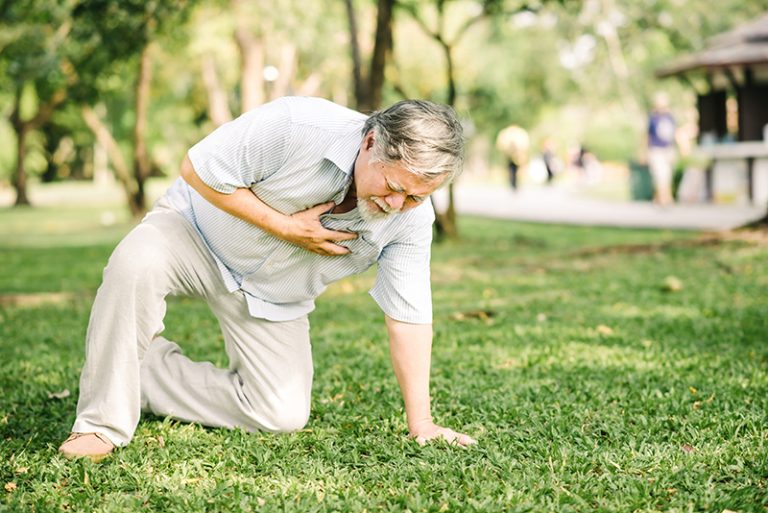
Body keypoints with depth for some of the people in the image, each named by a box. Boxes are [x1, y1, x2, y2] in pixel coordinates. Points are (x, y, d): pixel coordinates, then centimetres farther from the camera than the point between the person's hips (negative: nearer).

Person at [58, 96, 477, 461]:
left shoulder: (411, 218, -20)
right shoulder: (297, 127, -33)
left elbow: (408, 317, -12)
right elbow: (198, 171, -24)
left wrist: (421, 423, -13)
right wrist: (285, 227, -27)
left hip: (270, 297, 4)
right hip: (197, 226, -4)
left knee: (283, 415, -5)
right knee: (136, 264, -37)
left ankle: (146, 376, 9)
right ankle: (103, 423, -23)